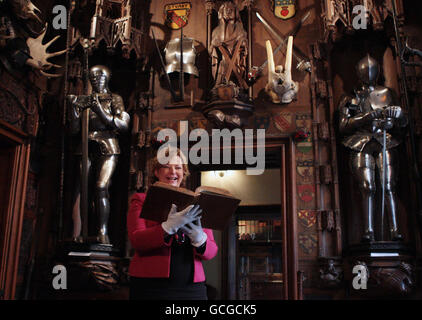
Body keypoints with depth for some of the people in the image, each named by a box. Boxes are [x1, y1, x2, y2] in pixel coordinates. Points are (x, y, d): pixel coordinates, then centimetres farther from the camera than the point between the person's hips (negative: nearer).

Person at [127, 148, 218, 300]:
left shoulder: (195, 205, 12)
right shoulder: (141, 200, 5)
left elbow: (212, 251, 6)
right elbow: (137, 241, -9)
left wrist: (199, 238, -16)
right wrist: (169, 226, -24)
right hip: (151, 286, -2)